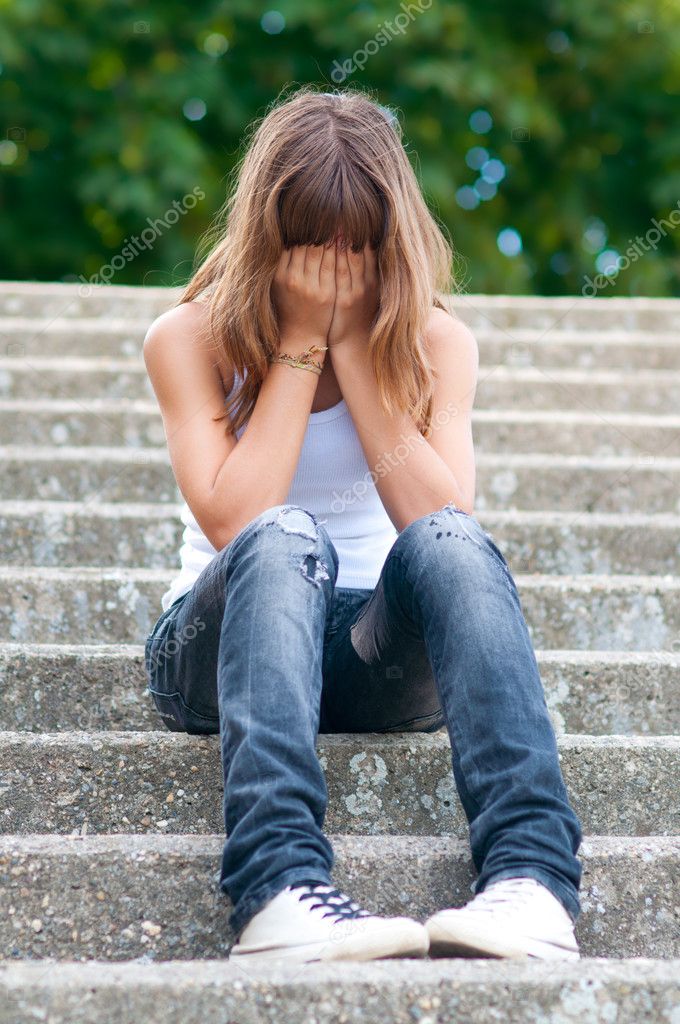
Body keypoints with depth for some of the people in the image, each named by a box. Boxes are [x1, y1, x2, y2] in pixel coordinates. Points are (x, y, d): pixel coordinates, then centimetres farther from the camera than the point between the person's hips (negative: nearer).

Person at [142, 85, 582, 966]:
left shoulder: (433, 341, 3)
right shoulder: (190, 339, -2)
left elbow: (444, 522, -14)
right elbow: (234, 522, -18)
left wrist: (354, 346, -13)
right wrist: (300, 343, -14)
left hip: (380, 656, 2)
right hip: (222, 646, -1)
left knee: (448, 543, -31)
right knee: (286, 539, -35)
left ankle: (531, 878, -49)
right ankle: (278, 889, -54)